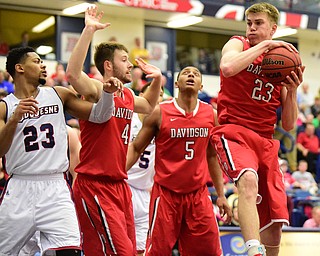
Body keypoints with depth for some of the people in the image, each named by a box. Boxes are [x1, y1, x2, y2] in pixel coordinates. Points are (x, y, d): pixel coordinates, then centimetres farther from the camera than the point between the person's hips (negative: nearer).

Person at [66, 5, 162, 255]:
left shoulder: (128, 96, 14)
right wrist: (89, 30, -32)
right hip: (95, 186, -8)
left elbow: (148, 106, 38)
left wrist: (157, 81, 19)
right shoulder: (97, 89, -9)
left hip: (120, 185, 9)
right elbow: (73, 73, -31)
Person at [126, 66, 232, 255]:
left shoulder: (211, 114, 5)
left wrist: (221, 195, 11)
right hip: (165, 193, -3)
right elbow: (135, 148, 1)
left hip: (198, 194, 3)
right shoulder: (159, 113, -5)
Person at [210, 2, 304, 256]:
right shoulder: (238, 44, 6)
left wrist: (292, 91, -2)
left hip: (266, 141, 5)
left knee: (273, 224, 1)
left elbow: (288, 125, 13)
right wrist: (264, 45, -13)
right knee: (249, 180, -37)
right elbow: (227, 67, -22)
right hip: (233, 132, -5)